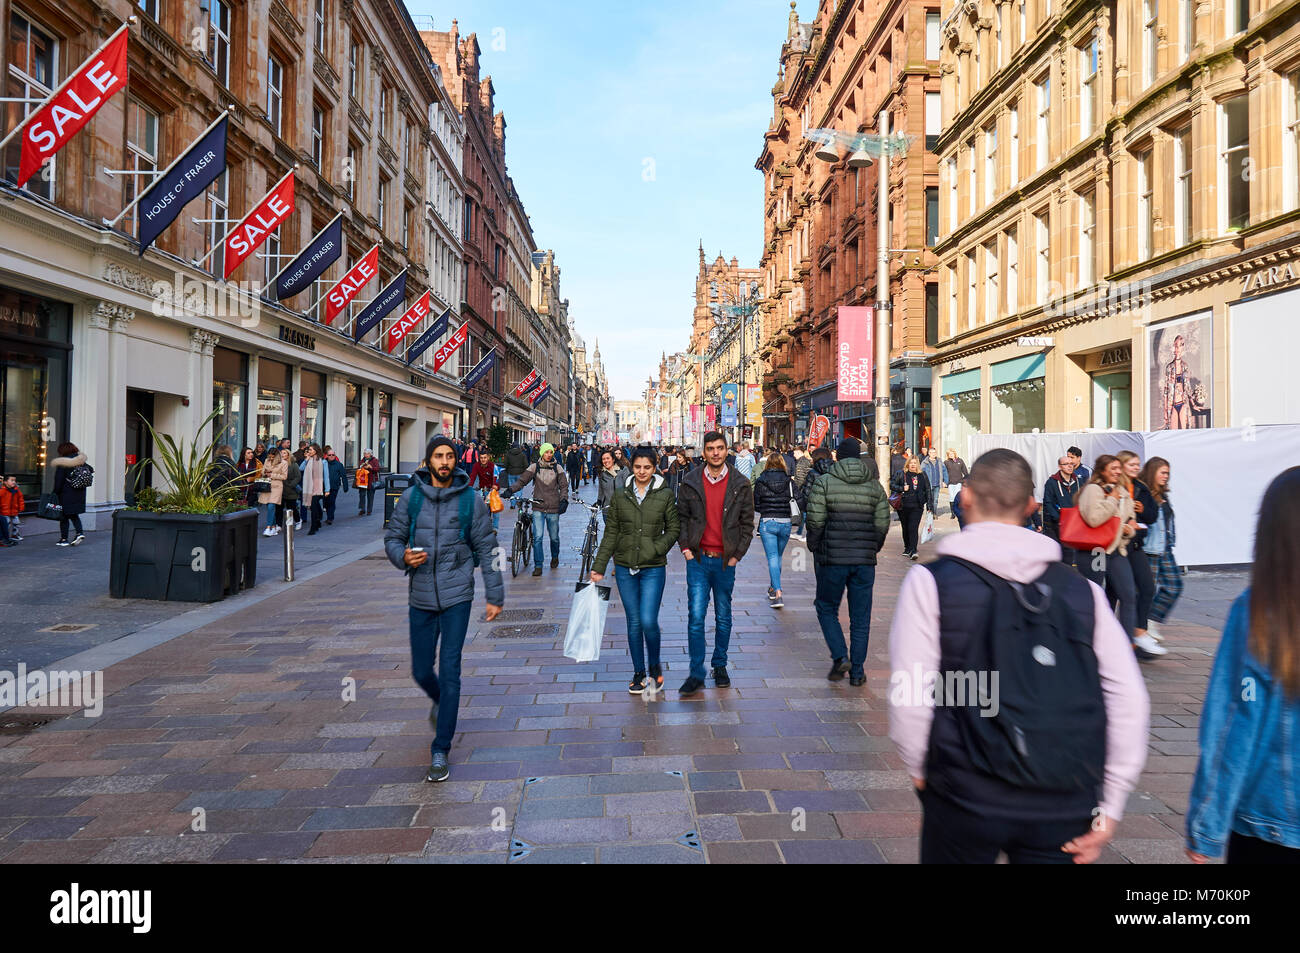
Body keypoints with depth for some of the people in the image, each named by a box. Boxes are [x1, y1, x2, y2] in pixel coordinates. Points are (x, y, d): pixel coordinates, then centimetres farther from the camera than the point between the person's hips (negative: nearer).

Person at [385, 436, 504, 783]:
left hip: (457, 597, -2)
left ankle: (440, 751, 6)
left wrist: (495, 595, 0)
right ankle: (440, 702, 47)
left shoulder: (471, 500, -3)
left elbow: (486, 549, 1)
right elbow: (393, 538, 9)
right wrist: (402, 556, -14)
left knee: (450, 672, -5)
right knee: (421, 671, 12)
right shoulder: (411, 498, 1)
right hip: (421, 597, 3)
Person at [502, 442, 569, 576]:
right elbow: (522, 480, -1)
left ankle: (555, 557, 39)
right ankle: (538, 566, -4)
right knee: (537, 537, -10)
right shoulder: (535, 467, 3)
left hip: (553, 509, 1)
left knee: (554, 537, 11)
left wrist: (564, 500, -10)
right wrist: (511, 490, -17)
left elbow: (564, 486, 6)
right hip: (538, 508, -1)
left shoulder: (557, 468, 5)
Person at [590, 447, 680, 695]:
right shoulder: (620, 496, 4)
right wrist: (599, 566, 3)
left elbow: (674, 528, 4)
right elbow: (611, 533, 6)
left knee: (648, 621, -9)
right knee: (633, 622, 8)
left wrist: (658, 548, -13)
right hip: (625, 567, 2)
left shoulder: (665, 495, -1)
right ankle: (638, 674, 23)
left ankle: (655, 666, 17)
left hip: (653, 568, -2)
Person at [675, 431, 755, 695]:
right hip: (698, 559, 0)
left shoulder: (741, 485, 1)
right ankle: (696, 673, 3)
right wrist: (685, 548, -1)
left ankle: (720, 666, 27)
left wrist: (737, 555, -1)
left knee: (723, 618, 11)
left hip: (726, 561, 1)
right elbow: (681, 517, 9)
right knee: (696, 616, -5)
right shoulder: (690, 483, 2)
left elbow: (747, 524, 5)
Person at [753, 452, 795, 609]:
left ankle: (777, 593, -16)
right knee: (778, 557, 19)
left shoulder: (761, 482, -4)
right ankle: (773, 588, 32)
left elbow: (756, 506, 0)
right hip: (785, 523, 2)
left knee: (772, 558, -3)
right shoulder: (789, 482, -1)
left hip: (767, 523, -2)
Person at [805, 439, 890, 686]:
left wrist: (814, 550, 6)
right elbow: (882, 525, 5)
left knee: (826, 608, 15)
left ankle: (840, 657, -1)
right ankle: (857, 671, 14)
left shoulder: (823, 482, -4)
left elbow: (815, 521, -7)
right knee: (860, 617, 10)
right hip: (865, 559, 3)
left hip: (832, 558, -2)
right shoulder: (875, 485, 5)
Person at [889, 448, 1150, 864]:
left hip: (965, 797, -2)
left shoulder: (930, 582, -7)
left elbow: (910, 697, -12)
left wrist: (919, 769, 5)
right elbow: (1130, 698, -1)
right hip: (1064, 806, 2)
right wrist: (1109, 807, 4)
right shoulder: (1082, 591, 3)